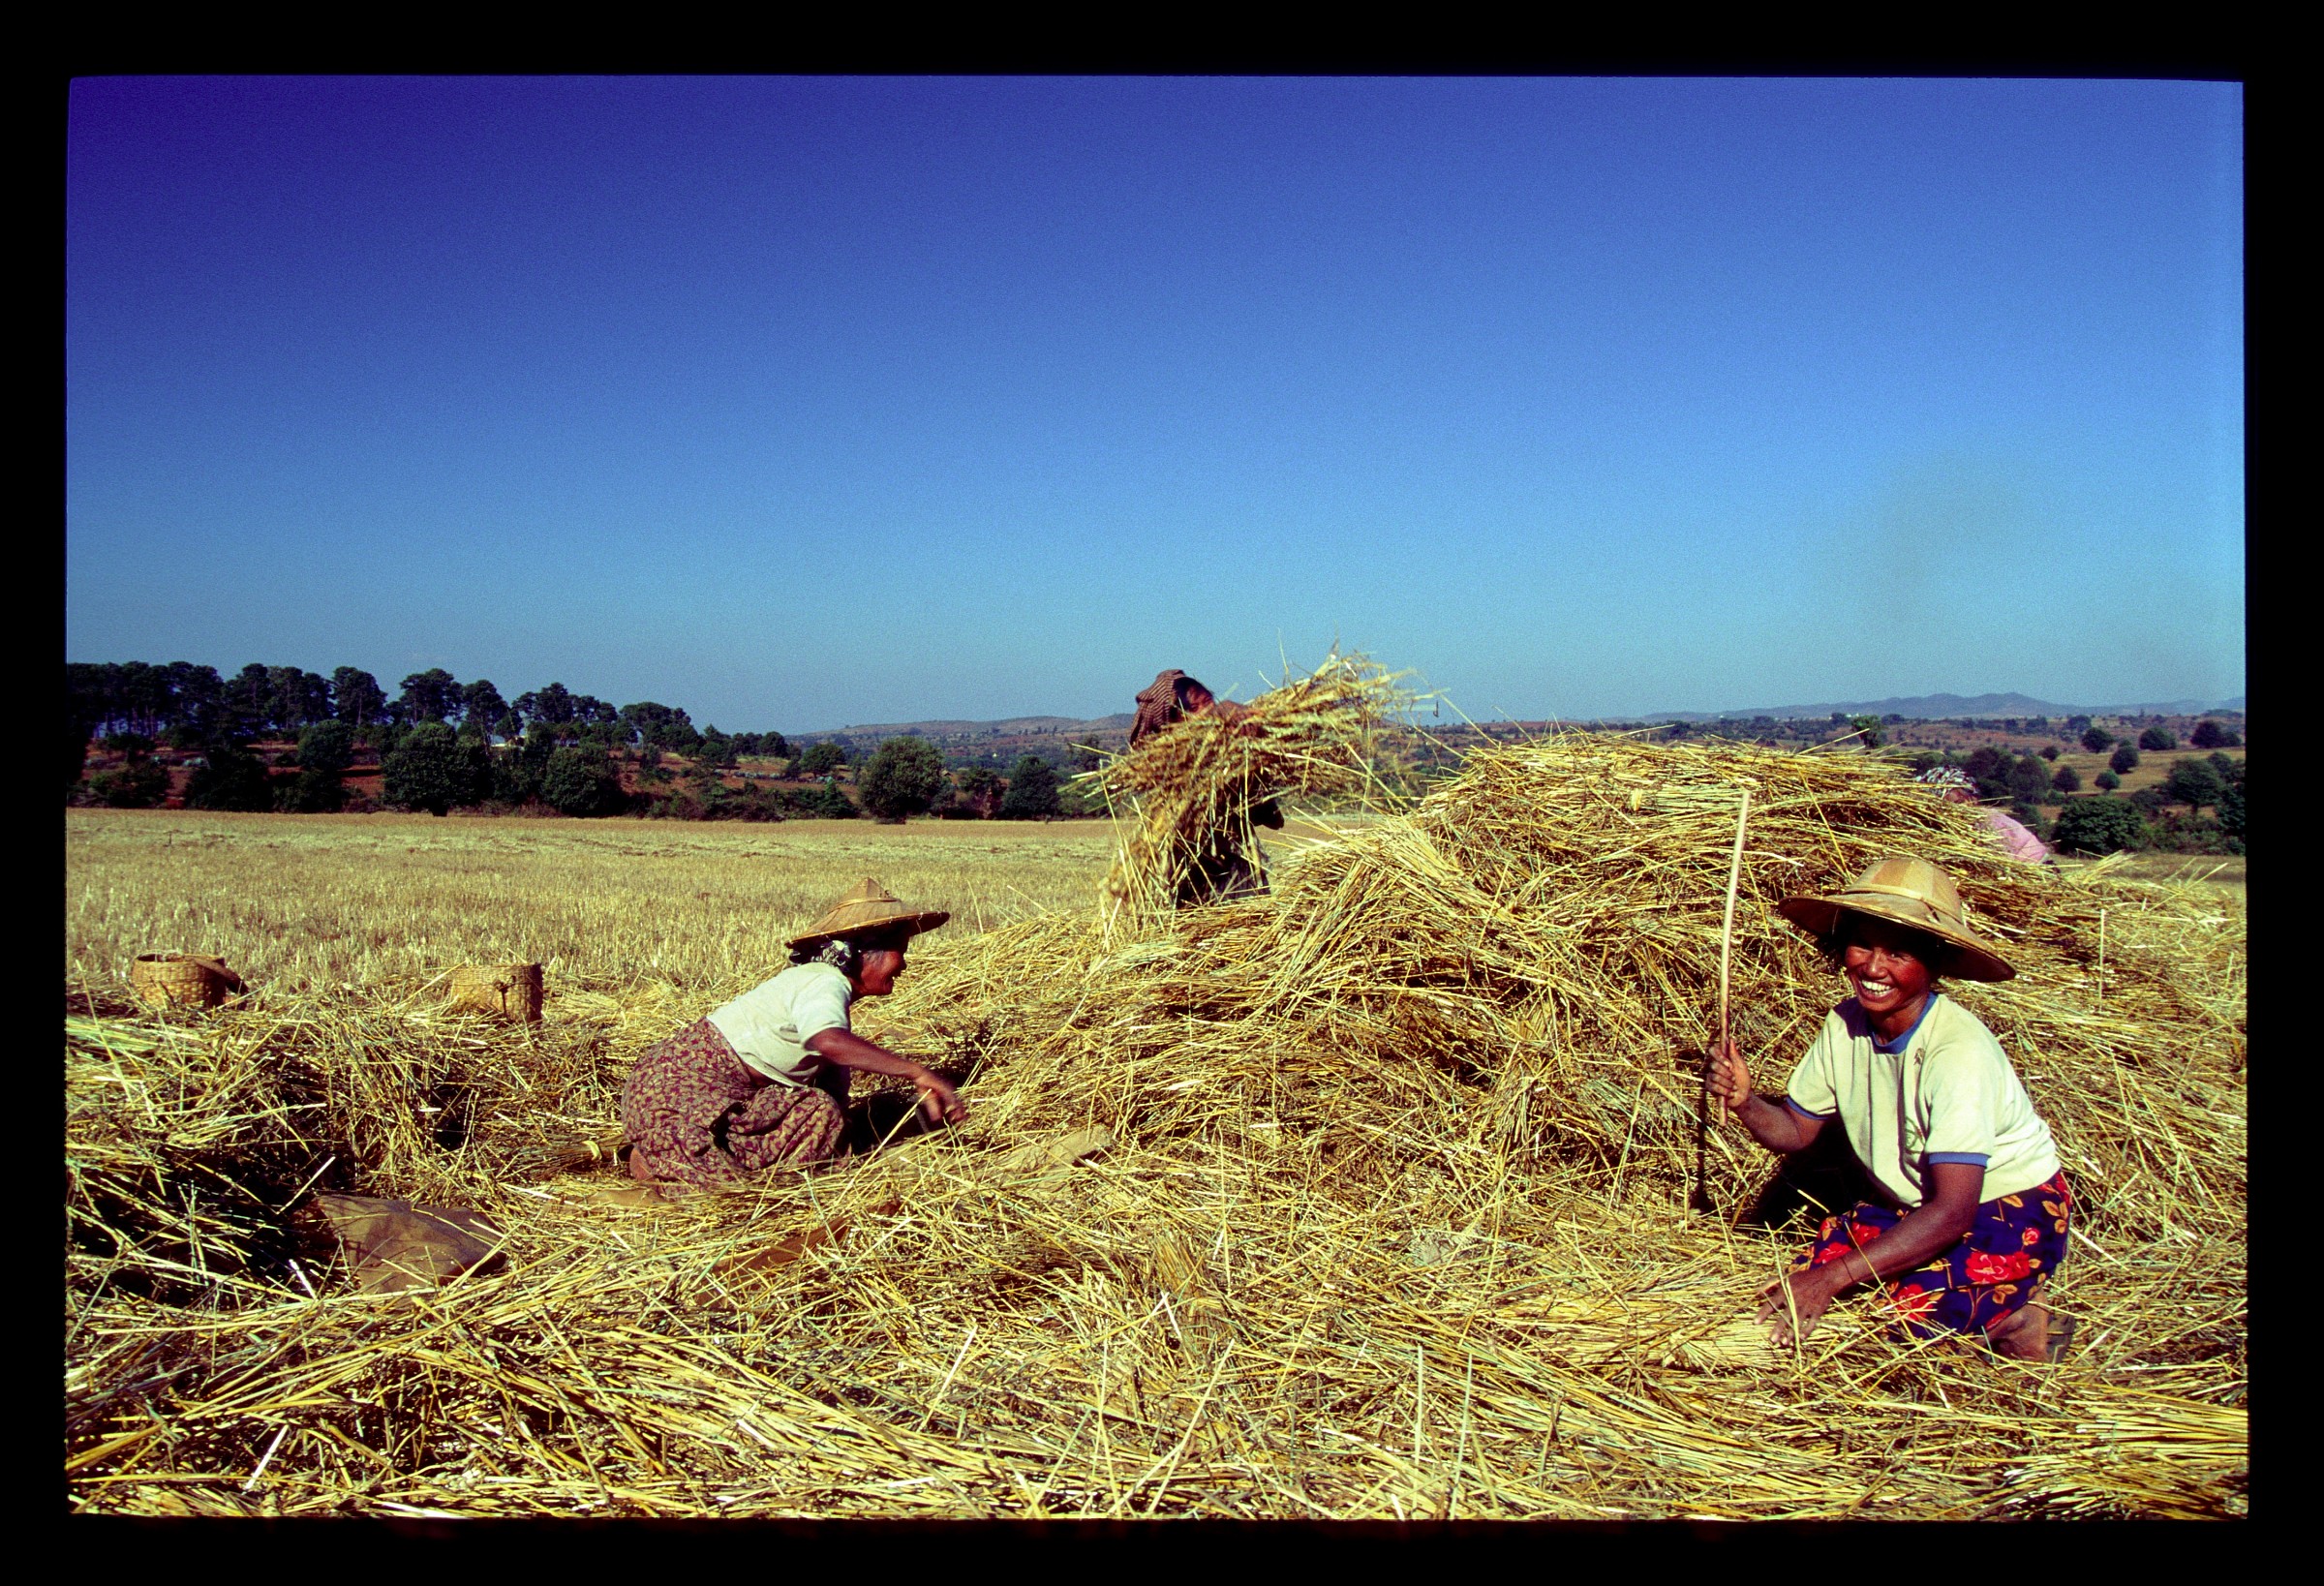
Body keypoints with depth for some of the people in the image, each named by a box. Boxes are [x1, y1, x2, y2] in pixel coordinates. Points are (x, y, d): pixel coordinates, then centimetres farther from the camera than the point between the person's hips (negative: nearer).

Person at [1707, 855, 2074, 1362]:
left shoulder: (1959, 1050, -30)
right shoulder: (1845, 1024, -10)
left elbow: (1952, 1211, -34)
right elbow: (1796, 1129, 1)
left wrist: (1830, 1279, -39)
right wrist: (1745, 1103, -23)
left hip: (2011, 1207, -7)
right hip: (1915, 1204, 7)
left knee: (1919, 1307, -29)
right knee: (1813, 1267, -12)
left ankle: (2018, 1322, 1)